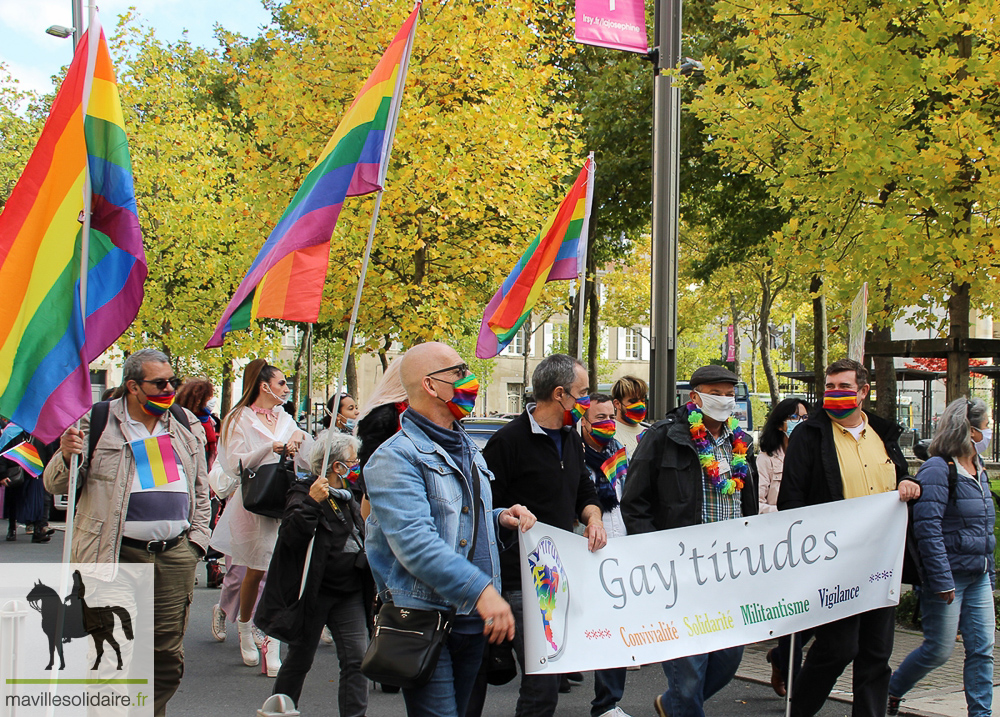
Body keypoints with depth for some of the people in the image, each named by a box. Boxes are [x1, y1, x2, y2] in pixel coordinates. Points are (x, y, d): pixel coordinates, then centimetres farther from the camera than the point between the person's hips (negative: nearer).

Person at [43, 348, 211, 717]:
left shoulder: (187, 425, 13)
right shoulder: (98, 423, 1)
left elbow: (201, 489, 20)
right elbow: (55, 484, 3)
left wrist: (197, 536, 11)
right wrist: (66, 456, -18)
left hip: (175, 555, 4)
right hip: (115, 555, -3)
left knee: (167, 654, 7)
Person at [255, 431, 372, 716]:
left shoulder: (349, 499, 14)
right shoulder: (303, 494, -10)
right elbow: (291, 536, -27)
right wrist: (311, 502, -34)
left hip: (349, 593, 6)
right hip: (314, 593, -6)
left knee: (356, 657, -6)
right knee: (300, 658, 7)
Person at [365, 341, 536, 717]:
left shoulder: (467, 450, 18)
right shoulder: (396, 456, -12)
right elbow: (414, 541, -25)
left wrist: (501, 520, 6)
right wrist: (480, 590, -32)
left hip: (474, 622, 8)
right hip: (425, 624, -8)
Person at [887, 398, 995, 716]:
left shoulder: (978, 469, 12)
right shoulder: (938, 469, -15)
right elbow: (928, 528, -20)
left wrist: (989, 571, 18)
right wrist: (942, 580, -22)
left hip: (978, 577, 8)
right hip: (947, 574, -8)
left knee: (982, 649, 4)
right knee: (939, 650, 0)